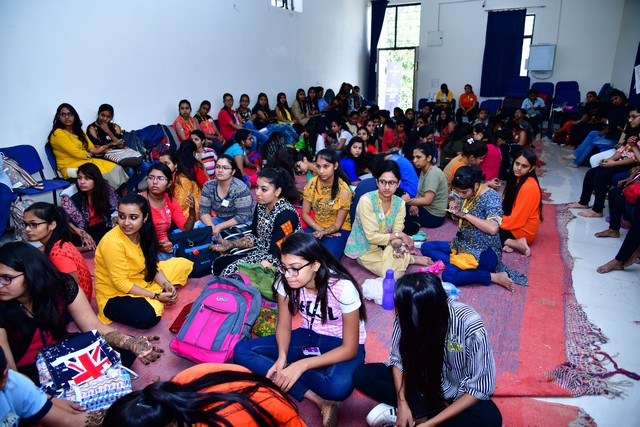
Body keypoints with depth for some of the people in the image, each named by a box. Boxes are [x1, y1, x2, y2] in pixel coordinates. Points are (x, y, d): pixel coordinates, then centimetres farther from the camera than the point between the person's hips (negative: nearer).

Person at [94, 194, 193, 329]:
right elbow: (121, 283, -25)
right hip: (115, 295, -7)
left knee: (183, 264, 7)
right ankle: (153, 301, -2)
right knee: (149, 316, -35)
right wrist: (156, 296, -22)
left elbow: (151, 265, 3)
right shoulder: (112, 242, -29)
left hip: (140, 281, 7)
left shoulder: (143, 232, -7)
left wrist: (166, 284, -15)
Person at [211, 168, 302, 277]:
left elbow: (276, 254, -24)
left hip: (280, 263, -8)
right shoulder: (261, 205, 2)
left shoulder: (285, 214, -22)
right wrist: (230, 244, 1)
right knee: (218, 264, -3)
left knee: (232, 271, -20)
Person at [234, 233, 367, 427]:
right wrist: (282, 357, -26)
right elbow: (284, 325, -5)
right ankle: (317, 398, -21)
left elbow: (350, 349, -23)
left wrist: (301, 365, -32)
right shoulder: (286, 282, -16)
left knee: (338, 387, -41)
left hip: (342, 345, -6)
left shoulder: (343, 288, -29)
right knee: (242, 351, -16)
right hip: (308, 337, 6)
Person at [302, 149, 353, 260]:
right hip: (317, 227, 3)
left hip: (339, 230, -2)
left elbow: (337, 224, -12)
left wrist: (322, 233, -31)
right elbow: (305, 214, -2)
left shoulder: (343, 189, -17)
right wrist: (321, 230, -16)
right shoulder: (312, 183, -7)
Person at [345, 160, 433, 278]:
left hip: (385, 246, 5)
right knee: (391, 273, -22)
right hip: (365, 250, -5)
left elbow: (398, 230, -12)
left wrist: (396, 242, -35)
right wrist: (399, 235, -23)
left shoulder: (399, 203, -7)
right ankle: (411, 258, 4)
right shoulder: (366, 200, -24)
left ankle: (405, 258, 5)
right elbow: (372, 237, -25)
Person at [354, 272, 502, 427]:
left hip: (455, 392, -2)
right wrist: (402, 402, -21)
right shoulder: (406, 314, -23)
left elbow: (478, 388, -23)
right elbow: (398, 358, -7)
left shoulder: (471, 327, -32)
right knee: (362, 375, -14)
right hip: (422, 379, 3)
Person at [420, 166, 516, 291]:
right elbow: (458, 219, 15)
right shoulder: (465, 193, 1)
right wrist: (455, 210, -9)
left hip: (485, 252, -9)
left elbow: (493, 228, -34)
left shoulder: (491, 197, -19)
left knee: (449, 275, -30)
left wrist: (465, 214, -27)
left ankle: (494, 277, -15)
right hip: (463, 245, 9)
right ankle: (457, 265, -17)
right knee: (426, 247, -1)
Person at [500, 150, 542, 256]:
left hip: (522, 230, -9)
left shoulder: (529, 186, -25)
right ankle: (507, 242, -9)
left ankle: (516, 243, -17)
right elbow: (508, 204, 12)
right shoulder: (518, 178, 2)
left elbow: (517, 219, -23)